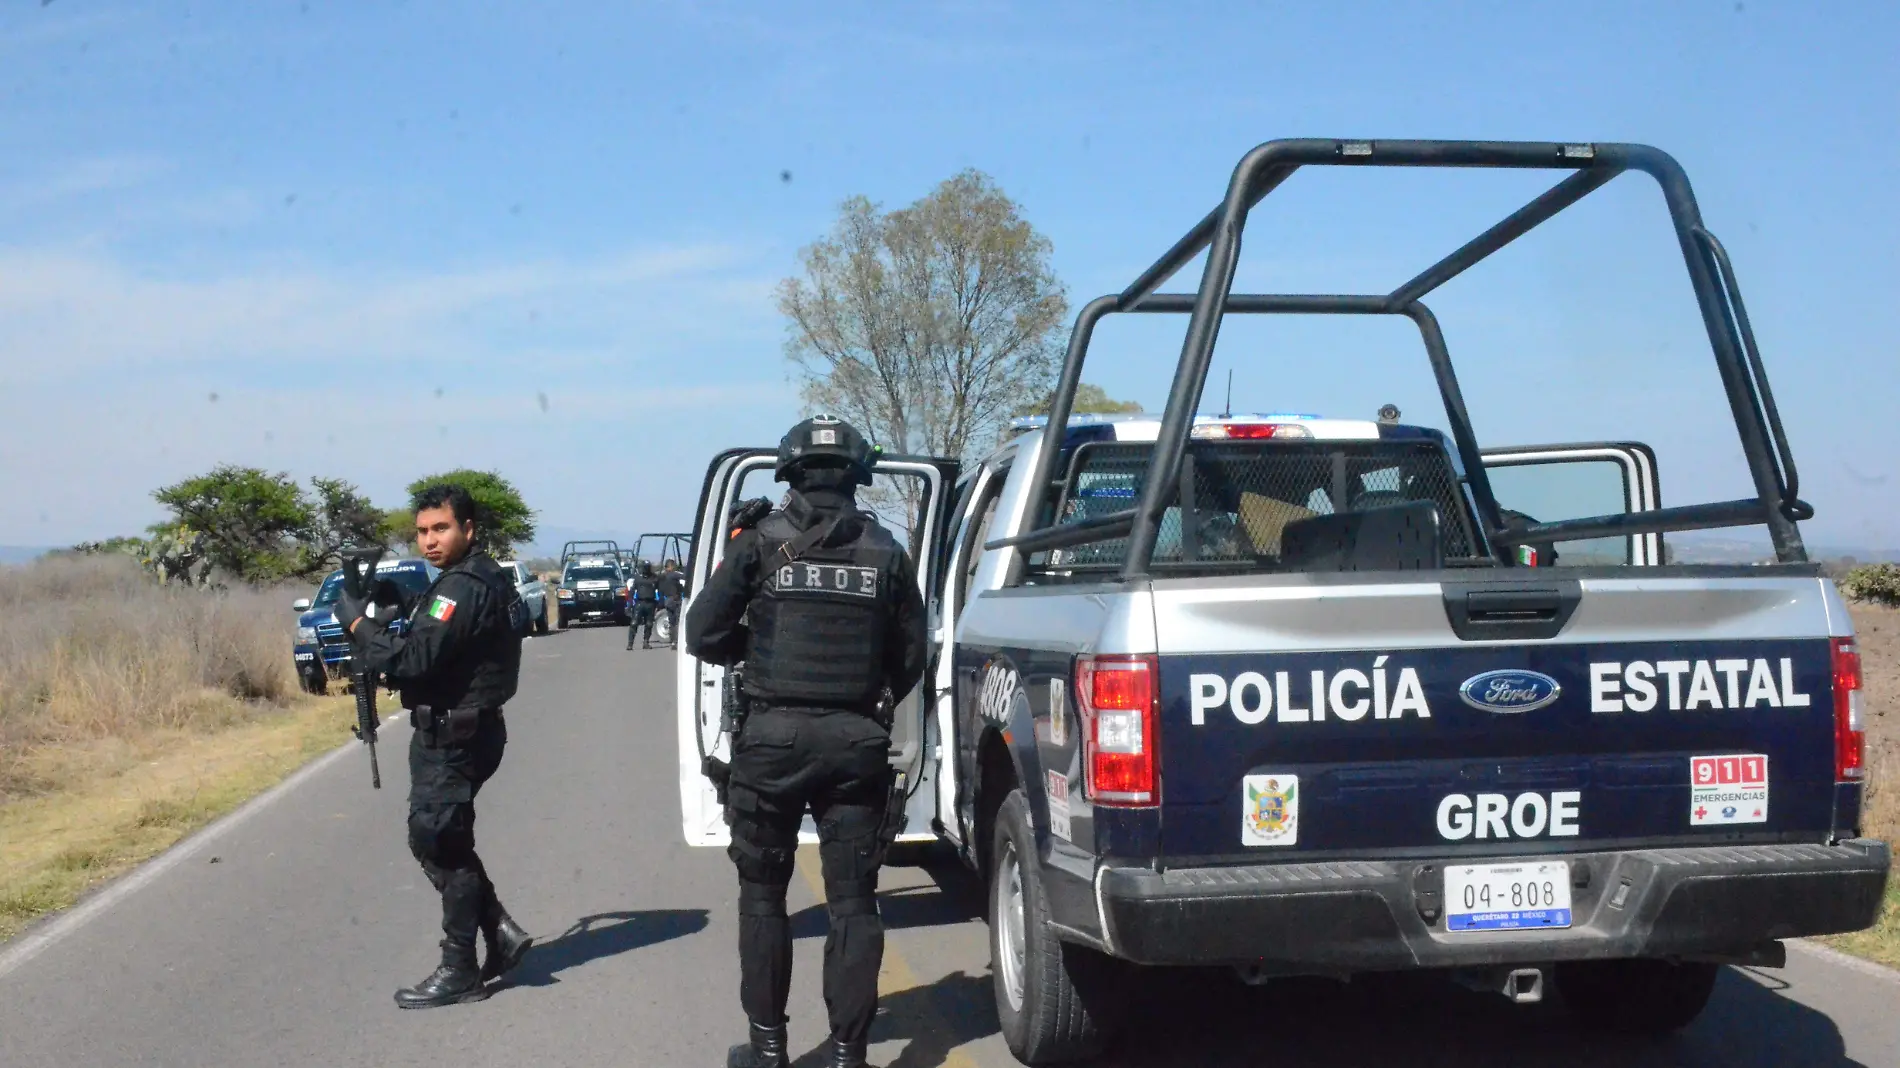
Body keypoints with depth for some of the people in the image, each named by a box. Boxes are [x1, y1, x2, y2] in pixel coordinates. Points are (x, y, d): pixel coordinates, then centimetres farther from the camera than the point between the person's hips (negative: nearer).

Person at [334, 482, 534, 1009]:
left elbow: (412, 660, -26)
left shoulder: (463, 589, -19)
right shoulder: (485, 579, 14)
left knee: (440, 844, -2)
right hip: (456, 730, 10)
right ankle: (501, 935, 19)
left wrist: (357, 622, -14)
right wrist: (387, 623, 1)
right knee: (439, 842, 17)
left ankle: (460, 971, 7)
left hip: (451, 738, -10)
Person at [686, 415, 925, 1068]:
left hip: (774, 735, -1)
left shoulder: (761, 543, -4)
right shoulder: (885, 553, 2)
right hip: (858, 741, 1)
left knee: (762, 894, 13)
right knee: (852, 900, 8)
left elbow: (704, 634, -4)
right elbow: (909, 658, 5)